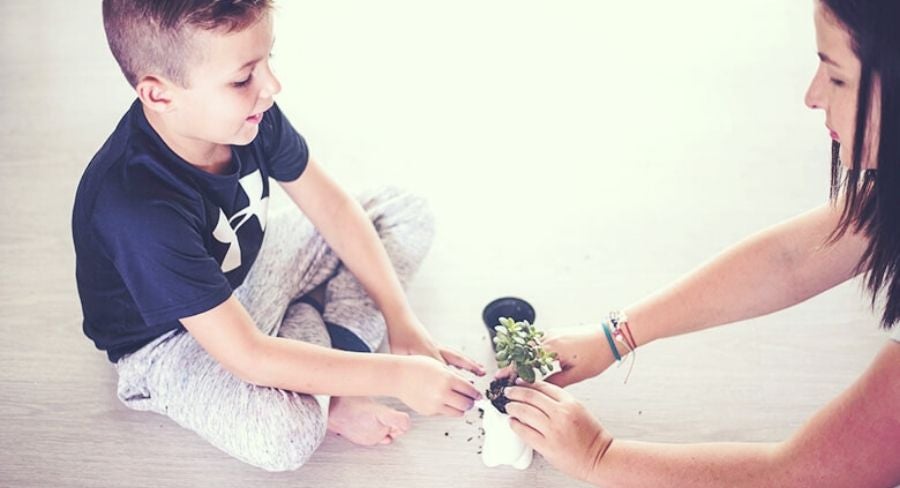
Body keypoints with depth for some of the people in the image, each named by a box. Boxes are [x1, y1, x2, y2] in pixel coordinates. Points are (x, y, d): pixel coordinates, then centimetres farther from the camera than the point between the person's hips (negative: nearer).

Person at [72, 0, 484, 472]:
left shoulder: (250, 113, -20)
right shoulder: (138, 207, -38)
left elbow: (330, 205, -6)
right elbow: (247, 356, -35)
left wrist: (401, 320, -10)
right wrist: (398, 376, -32)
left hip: (246, 266, 7)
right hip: (171, 336, -7)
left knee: (406, 213, 3)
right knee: (285, 435, -37)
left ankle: (332, 343, -11)